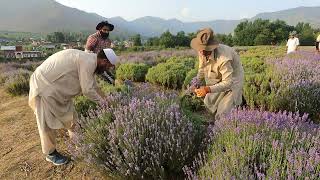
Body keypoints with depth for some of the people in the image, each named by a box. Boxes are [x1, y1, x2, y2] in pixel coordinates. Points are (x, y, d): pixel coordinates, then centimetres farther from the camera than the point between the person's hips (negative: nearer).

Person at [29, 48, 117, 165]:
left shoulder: (88, 60, 6)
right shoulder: (88, 62, -25)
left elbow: (93, 87, 15)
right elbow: (88, 90, -24)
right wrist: (103, 103, -9)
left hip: (58, 87, 10)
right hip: (44, 85, -10)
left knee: (70, 116, 14)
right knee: (48, 122, 2)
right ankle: (50, 153, 18)